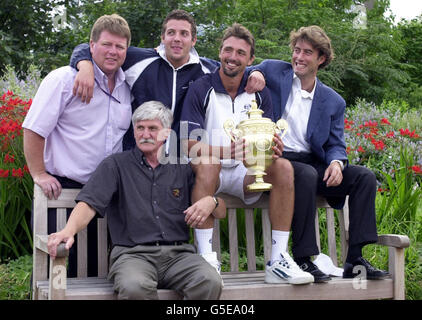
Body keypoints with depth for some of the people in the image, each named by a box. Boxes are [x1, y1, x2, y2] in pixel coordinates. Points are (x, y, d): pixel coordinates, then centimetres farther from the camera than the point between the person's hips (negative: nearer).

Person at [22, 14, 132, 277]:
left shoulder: (127, 87, 10)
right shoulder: (64, 79, -7)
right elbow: (33, 129, -10)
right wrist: (39, 174, -13)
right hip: (62, 188, -5)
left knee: (93, 266, 11)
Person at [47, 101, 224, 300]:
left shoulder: (182, 168, 19)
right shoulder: (116, 165, 13)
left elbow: (221, 212, 20)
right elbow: (89, 203, -2)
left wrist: (210, 201, -5)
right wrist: (69, 230, -23)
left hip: (178, 253, 2)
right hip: (133, 253, -2)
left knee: (210, 282, -30)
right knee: (134, 286, -37)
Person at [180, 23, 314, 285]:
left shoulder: (259, 93, 6)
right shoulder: (201, 90, -6)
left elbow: (268, 141, 5)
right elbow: (190, 146, -15)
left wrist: (273, 147, -22)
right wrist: (229, 151, -33)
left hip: (246, 174, 4)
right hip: (210, 172, -3)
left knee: (283, 166, -23)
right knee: (207, 162, -36)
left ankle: (278, 260, -24)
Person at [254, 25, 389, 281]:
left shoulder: (333, 101, 14)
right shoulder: (273, 72, 7)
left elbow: (336, 144, 11)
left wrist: (336, 162, -14)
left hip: (312, 163, 4)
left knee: (365, 177, -15)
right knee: (307, 174, -36)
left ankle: (355, 259, -15)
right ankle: (303, 259, -30)